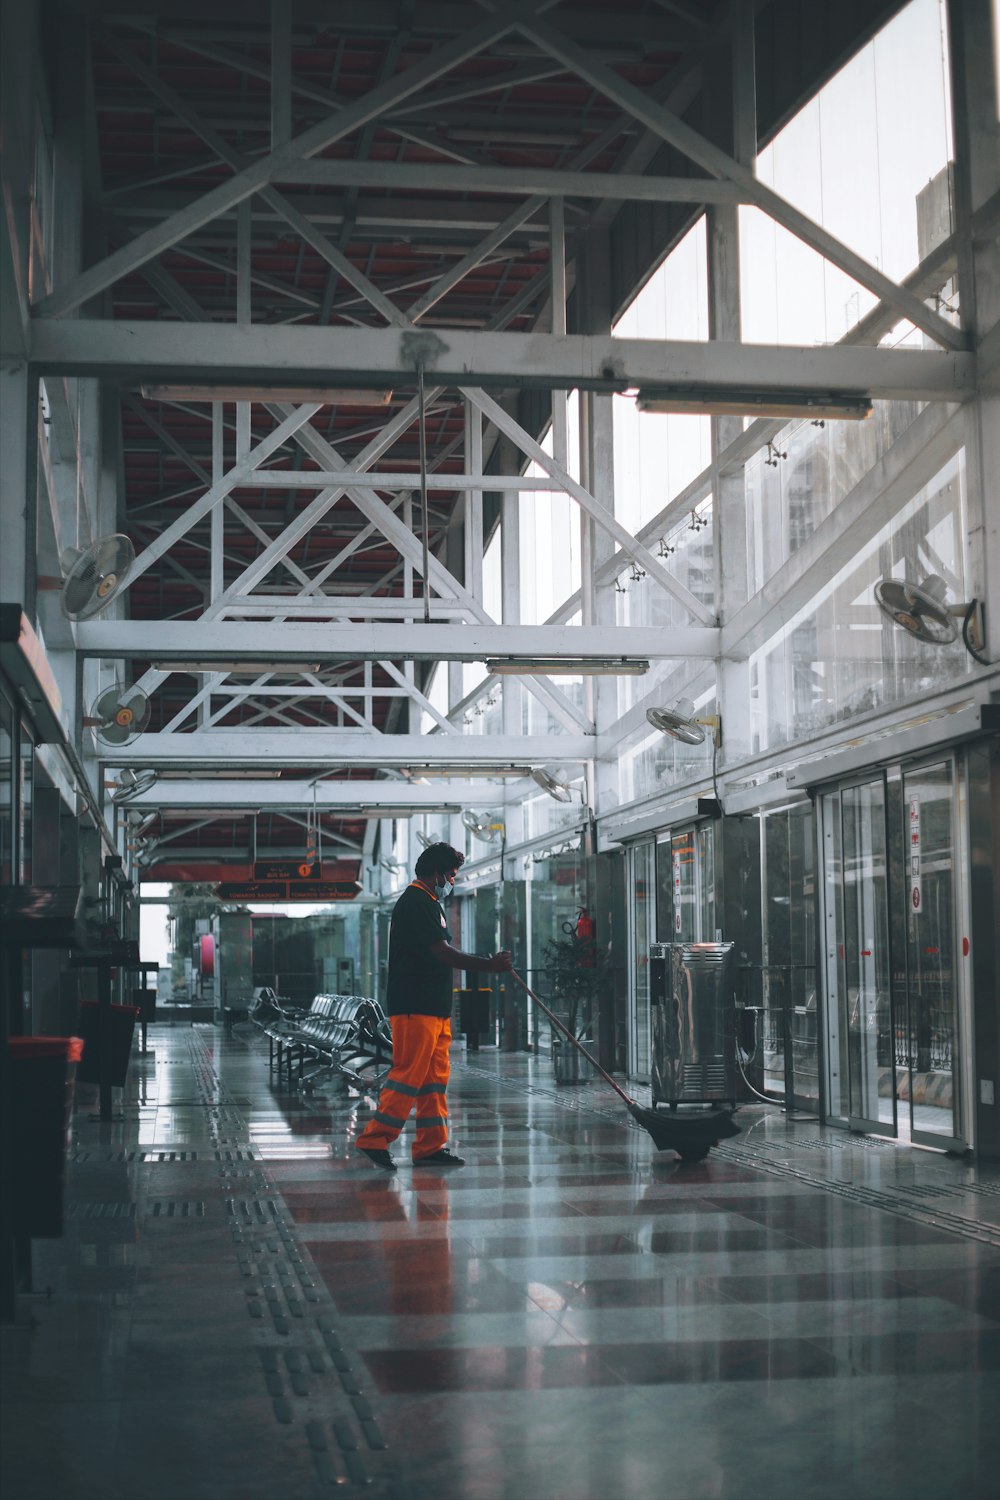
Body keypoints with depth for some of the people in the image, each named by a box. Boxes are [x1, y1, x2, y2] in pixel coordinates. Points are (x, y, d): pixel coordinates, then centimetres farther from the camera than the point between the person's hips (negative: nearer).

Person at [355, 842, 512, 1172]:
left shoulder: (429, 903, 21)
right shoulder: (415, 902, -13)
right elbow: (442, 953, -19)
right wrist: (488, 966, -15)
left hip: (434, 1007, 11)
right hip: (414, 1007, -11)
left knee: (435, 1076, 10)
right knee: (410, 1073, -10)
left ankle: (430, 1147, 13)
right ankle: (374, 1139, -5)